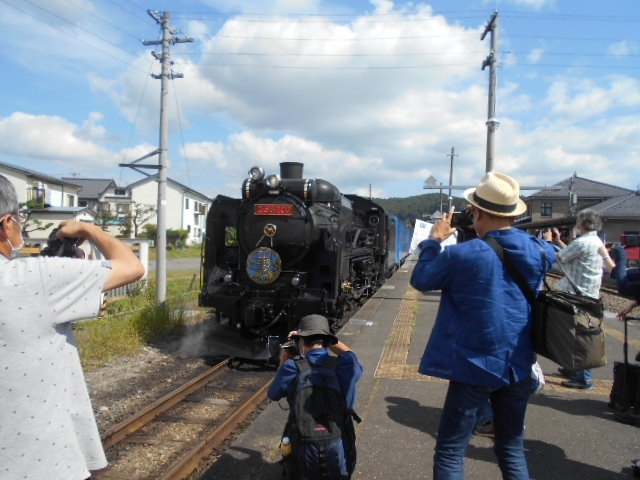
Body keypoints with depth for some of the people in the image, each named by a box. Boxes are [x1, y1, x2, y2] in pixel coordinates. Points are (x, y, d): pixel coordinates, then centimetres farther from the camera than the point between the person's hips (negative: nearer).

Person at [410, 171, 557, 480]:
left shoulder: (463, 255, -19)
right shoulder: (538, 252, -4)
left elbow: (420, 280, -4)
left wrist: (435, 240, 7)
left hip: (476, 367, -5)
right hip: (519, 367, 6)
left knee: (449, 453, 6)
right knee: (512, 450, 21)